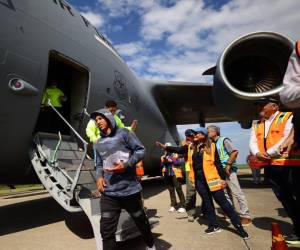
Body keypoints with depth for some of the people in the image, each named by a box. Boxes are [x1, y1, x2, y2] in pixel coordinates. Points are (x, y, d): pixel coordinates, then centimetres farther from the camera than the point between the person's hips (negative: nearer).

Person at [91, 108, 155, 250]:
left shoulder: (123, 134, -3)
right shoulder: (98, 143, 12)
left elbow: (141, 150, -6)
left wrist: (126, 165, -18)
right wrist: (99, 176, -1)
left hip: (129, 189, -3)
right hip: (108, 193, 3)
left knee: (140, 220, 18)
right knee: (106, 230, -2)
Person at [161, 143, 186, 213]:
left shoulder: (175, 155, 5)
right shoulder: (163, 157, 15)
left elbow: (178, 163, -7)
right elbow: (162, 165, 6)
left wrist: (171, 161, -17)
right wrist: (164, 161, -9)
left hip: (175, 174, -4)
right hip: (167, 175, 4)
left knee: (178, 189, -6)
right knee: (171, 190, 8)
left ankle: (182, 206, -2)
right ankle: (173, 206, 15)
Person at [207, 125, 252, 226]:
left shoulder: (224, 140, -10)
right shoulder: (213, 143, 11)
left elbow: (235, 152, -19)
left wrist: (228, 165, -18)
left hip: (229, 170, -8)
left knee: (237, 193, -5)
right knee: (226, 193, 15)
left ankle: (246, 216, 3)